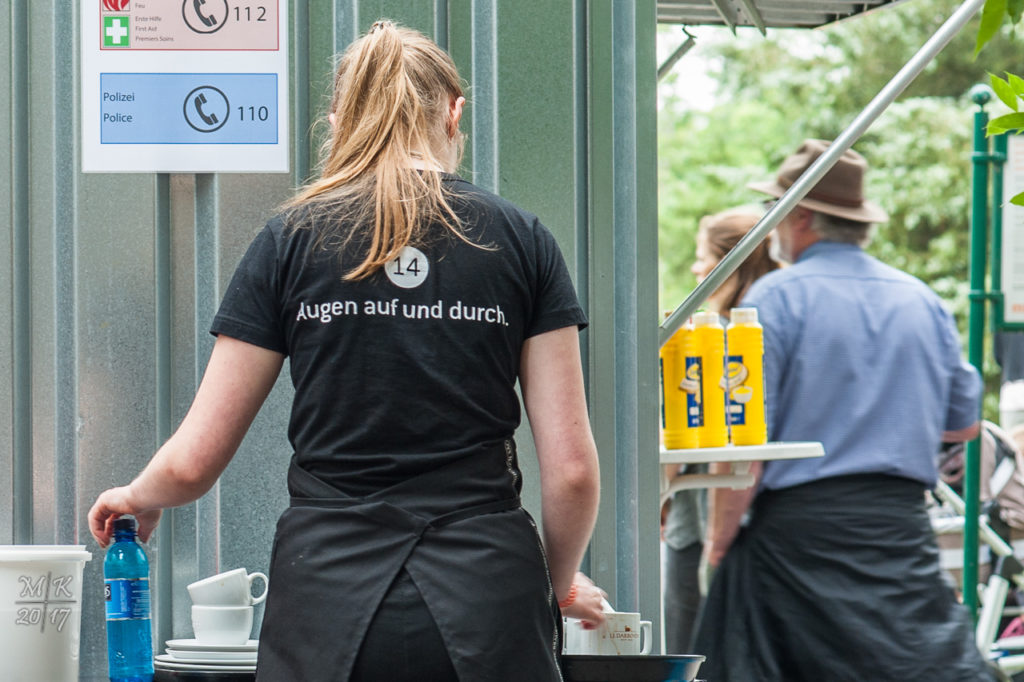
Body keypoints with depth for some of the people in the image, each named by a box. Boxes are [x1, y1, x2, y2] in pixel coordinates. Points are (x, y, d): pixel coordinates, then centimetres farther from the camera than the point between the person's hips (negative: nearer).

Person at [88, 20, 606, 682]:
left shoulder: (292, 239, 5)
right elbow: (572, 467, 1)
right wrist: (562, 583, 20)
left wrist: (138, 498, 27)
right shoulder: (521, 239, 5)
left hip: (331, 599, 1)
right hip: (485, 597, 0)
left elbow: (193, 463, 5)